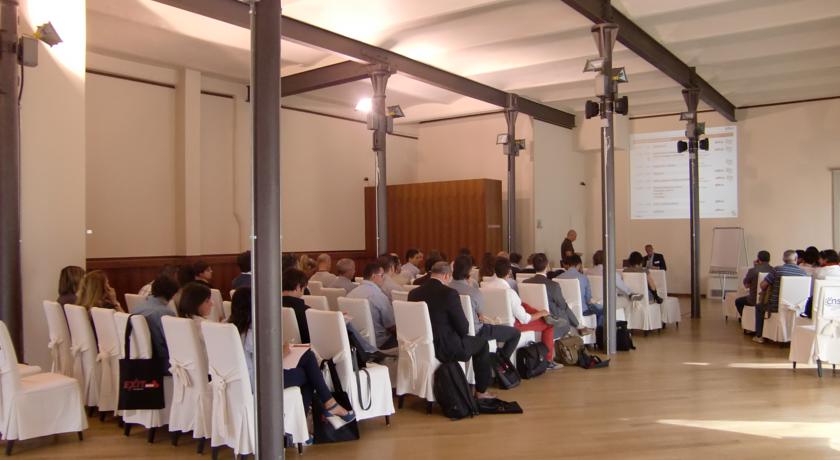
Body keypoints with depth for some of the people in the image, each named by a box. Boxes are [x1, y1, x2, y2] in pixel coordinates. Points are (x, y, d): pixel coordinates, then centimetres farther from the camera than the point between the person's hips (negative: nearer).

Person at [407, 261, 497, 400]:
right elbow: (463, 328, -15)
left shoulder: (413, 293, -2)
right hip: (446, 349, -7)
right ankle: (481, 391, 27)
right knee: (482, 343, 19)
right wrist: (462, 332, 9)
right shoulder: (449, 293, -19)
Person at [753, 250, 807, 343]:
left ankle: (759, 336, 25)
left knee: (759, 306, 26)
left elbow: (763, 285, -9)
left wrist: (766, 291, 14)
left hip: (776, 307, -3)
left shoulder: (777, 270, -10)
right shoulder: (803, 272, -3)